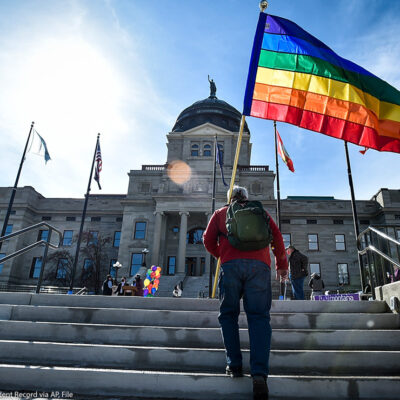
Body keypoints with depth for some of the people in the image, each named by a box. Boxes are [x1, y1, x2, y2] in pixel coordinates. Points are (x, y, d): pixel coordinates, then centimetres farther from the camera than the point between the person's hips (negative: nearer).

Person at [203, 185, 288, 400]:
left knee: (228, 314, 13)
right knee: (259, 316, 0)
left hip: (231, 264, -1)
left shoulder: (221, 213, 24)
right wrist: (281, 265, 28)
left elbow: (208, 240, 16)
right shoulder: (261, 212, 26)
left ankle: (234, 365, 8)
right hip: (259, 264, 1)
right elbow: (277, 238, 19)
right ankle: (259, 373, -12)